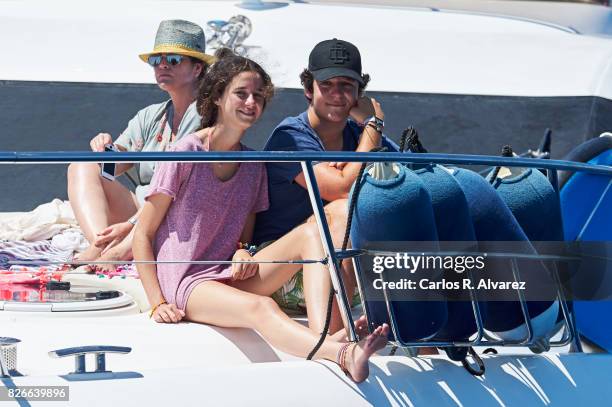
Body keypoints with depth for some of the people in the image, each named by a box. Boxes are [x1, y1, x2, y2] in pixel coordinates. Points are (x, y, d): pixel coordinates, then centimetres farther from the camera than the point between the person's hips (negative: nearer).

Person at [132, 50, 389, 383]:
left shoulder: (253, 166, 13)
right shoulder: (187, 152, -5)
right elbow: (143, 235, -5)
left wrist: (242, 254, -5)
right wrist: (158, 303, -13)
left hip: (228, 277, 7)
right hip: (186, 285, -7)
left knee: (311, 233, -16)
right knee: (261, 307, -37)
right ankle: (345, 355, -64)